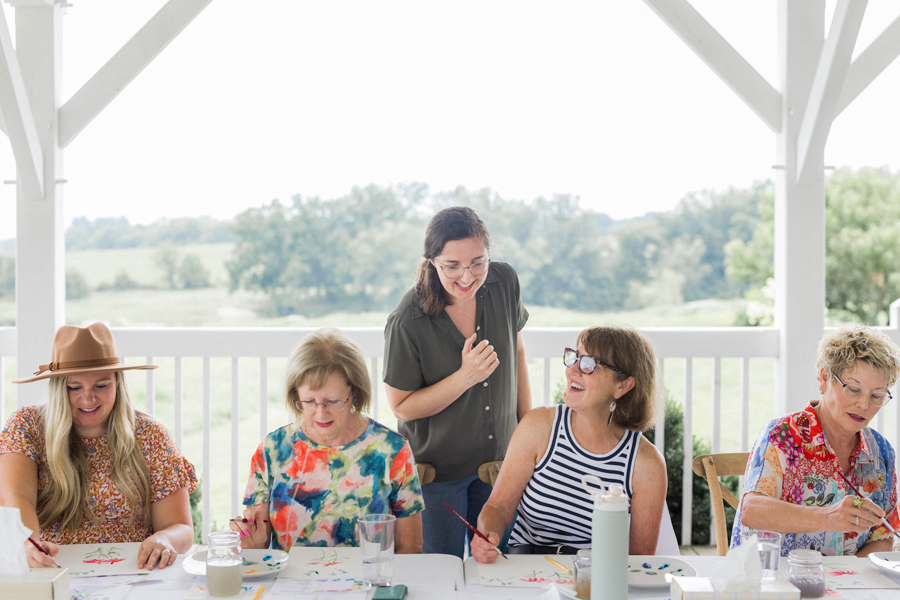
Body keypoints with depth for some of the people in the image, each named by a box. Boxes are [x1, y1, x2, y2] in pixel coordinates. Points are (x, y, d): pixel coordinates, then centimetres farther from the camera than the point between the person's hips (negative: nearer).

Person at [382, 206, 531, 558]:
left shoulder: (504, 282, -12)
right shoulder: (407, 323, -26)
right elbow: (402, 407, -16)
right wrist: (466, 377, -29)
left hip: (500, 456, 4)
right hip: (436, 469, -4)